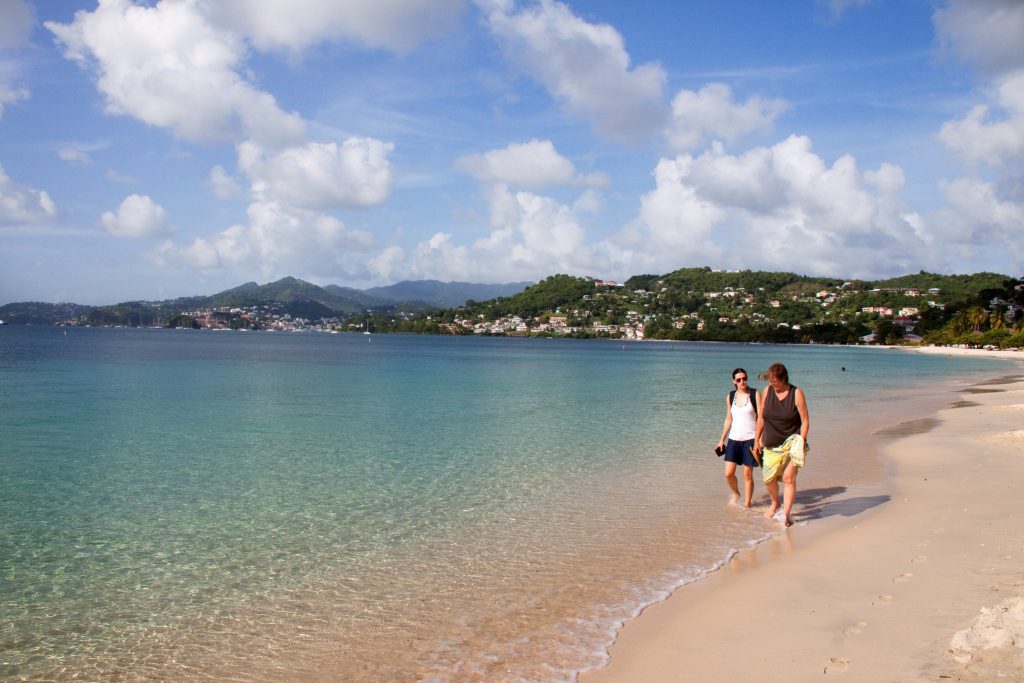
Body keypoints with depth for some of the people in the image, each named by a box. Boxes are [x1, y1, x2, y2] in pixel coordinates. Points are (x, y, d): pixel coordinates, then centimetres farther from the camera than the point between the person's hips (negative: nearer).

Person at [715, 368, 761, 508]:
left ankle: (747, 504, 14)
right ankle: (736, 494, 29)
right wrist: (722, 440, 15)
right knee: (728, 473, 0)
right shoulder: (730, 396, 7)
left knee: (747, 474, 0)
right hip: (734, 439, 3)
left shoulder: (754, 395, -4)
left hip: (750, 439, -3)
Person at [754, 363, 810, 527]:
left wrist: (801, 442, -16)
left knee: (788, 478, -12)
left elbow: (805, 421, -8)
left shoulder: (796, 393, -10)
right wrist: (756, 440, 9)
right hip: (771, 445, 4)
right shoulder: (767, 391, 0)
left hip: (791, 443, -4)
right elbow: (761, 418, 8)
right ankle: (775, 504, 34)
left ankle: (786, 514, -6)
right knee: (769, 479, 7)